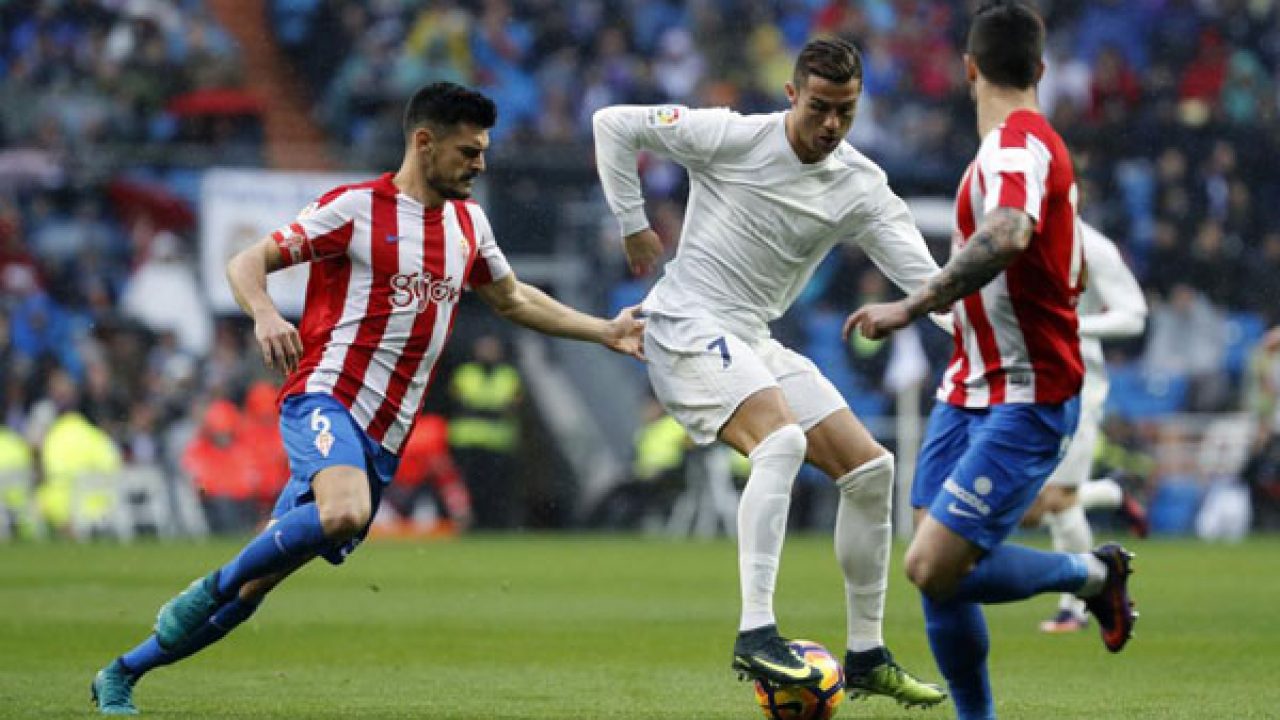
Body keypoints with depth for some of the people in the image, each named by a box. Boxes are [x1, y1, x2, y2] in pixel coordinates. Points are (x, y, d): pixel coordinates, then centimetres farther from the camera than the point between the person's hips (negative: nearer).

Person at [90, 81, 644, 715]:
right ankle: (213, 587, -15)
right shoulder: (355, 208, -4)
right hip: (326, 397, -7)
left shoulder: (467, 222, 16)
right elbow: (245, 263, -5)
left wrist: (605, 331, 25)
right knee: (345, 516, -38)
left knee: (256, 585, 4)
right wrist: (265, 316, -26)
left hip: (383, 440, 7)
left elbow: (512, 299, 32)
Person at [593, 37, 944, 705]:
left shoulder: (861, 186, 1)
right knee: (783, 440, -32)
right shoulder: (733, 137, -13)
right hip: (687, 324, -7)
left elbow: (923, 275, -5)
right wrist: (632, 222, -5)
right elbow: (613, 123, -6)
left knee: (871, 470, 2)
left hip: (754, 343, 7)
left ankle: (866, 658, 12)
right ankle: (755, 635, -36)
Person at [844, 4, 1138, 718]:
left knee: (935, 569, -17)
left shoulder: (1017, 142, -16)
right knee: (938, 574, 2)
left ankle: (1093, 573, 6)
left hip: (1025, 404, -9)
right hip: (970, 390, 9)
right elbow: (1074, 273, 27)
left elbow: (1008, 236, -39)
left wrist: (914, 306, -39)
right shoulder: (1030, 144, 15)